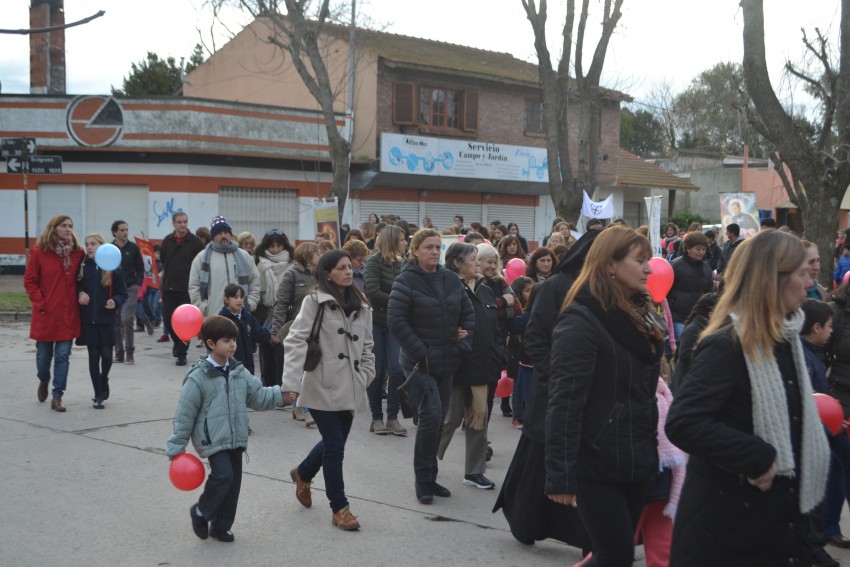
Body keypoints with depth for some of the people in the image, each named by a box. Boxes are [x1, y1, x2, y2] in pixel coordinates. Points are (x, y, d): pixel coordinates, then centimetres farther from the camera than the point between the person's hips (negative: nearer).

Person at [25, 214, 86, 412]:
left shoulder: (77, 253, 2)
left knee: (63, 356, -1)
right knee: (44, 355, 12)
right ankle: (43, 380, 42)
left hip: (68, 314, 1)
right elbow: (30, 281, -2)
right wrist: (40, 302, -9)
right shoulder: (39, 252, -5)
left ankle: (57, 396, 5)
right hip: (46, 314, -1)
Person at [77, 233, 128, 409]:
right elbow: (74, 286, 11)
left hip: (106, 319, -1)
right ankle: (98, 395, 10)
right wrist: (79, 293, -10)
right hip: (88, 319, 1)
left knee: (106, 355, 1)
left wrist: (115, 302, -14)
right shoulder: (82, 267, 0)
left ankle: (104, 380, 33)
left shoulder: (114, 269, -3)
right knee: (93, 355, 3)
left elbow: (123, 293, 4)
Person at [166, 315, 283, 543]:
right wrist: (176, 449, -7)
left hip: (236, 439, 6)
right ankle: (201, 512, 8)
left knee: (234, 481, 7)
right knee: (223, 475, -19)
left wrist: (281, 394, -7)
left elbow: (258, 396, 10)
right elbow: (184, 415, -8)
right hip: (213, 440, -6)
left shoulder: (239, 372, 6)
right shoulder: (198, 378, -11)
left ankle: (221, 526, 23)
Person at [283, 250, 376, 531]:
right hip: (323, 386, -6)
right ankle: (339, 508, 9)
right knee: (335, 445, -4)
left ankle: (303, 473, 45)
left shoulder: (361, 305, 11)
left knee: (335, 442, 15)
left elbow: (367, 345, 17)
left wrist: (365, 376, 5)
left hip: (350, 388, 6)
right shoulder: (315, 301, -8)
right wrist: (291, 382, -21)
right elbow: (296, 341, -13)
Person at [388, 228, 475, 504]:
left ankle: (429, 478, 23)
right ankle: (423, 480, 0)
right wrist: (420, 353, -17)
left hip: (446, 362, 6)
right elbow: (396, 320, -16)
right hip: (420, 362, -6)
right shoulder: (406, 281, -11)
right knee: (431, 415, -15)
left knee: (439, 418, 11)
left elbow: (468, 312, 15)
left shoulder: (450, 279, 6)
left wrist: (464, 342, 2)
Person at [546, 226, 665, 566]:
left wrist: (652, 449, 11)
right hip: (596, 464, -8)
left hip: (634, 460, 8)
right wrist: (561, 474, -23)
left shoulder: (641, 314, 10)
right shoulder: (581, 321, -16)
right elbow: (564, 401, -20)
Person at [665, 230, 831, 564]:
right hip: (728, 519, -8)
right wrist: (757, 457, -25)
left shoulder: (785, 337, 7)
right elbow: (683, 424, -28)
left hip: (778, 514, 8)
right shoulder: (725, 345, -20)